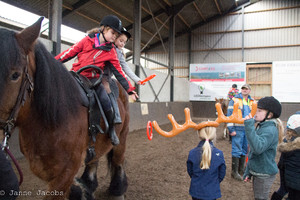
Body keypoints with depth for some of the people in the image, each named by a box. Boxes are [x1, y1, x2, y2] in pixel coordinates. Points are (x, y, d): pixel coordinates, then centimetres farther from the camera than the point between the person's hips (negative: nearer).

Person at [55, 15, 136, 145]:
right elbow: (70, 52, 8)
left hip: (94, 79, -1)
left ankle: (111, 128, 1)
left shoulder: (111, 51, 5)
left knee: (105, 100, -20)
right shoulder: (88, 40, 4)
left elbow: (118, 71, 6)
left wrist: (129, 89, 2)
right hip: (77, 75, 1)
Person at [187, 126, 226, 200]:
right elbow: (222, 174, -4)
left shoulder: (192, 153, -16)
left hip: (196, 191, 1)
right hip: (212, 191, 0)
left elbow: (190, 172, -2)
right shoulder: (219, 154, -17)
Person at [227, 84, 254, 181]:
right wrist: (231, 129, -13)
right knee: (236, 150, -3)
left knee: (244, 150, 13)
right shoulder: (234, 100, -4)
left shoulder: (252, 102, 13)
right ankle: (234, 172, 8)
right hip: (238, 129, -6)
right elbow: (229, 115, -8)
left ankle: (241, 169, 27)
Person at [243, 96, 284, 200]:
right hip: (257, 172, 9)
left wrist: (249, 126, -38)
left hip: (264, 174, -9)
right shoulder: (261, 126, 7)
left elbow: (258, 148, -38)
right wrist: (248, 171, 17)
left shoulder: (270, 130, -21)